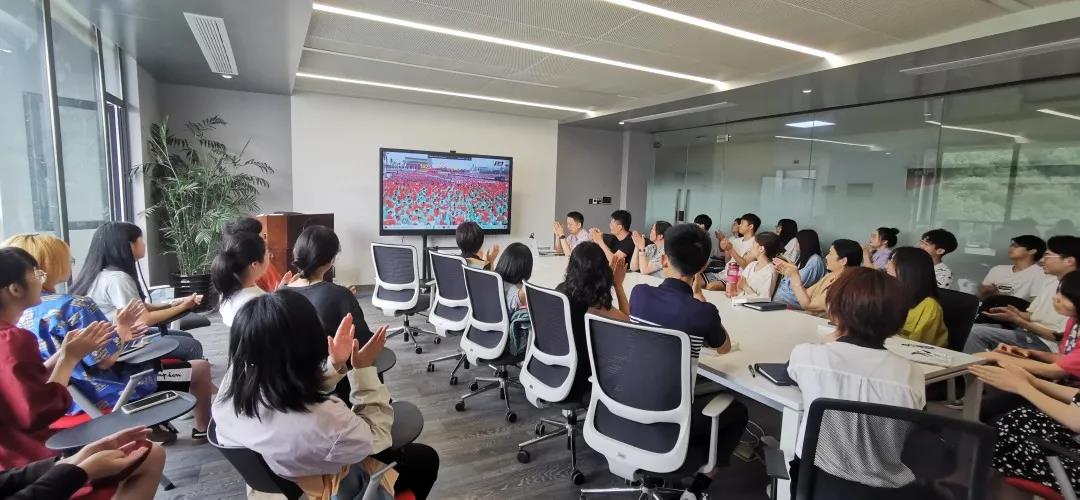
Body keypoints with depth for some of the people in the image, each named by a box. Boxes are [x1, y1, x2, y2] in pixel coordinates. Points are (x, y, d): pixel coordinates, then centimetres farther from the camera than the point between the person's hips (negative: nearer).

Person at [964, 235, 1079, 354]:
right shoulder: (1050, 282, 10)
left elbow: (1060, 337, -18)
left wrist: (1016, 320, -21)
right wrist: (1017, 313, -5)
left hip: (1043, 343, -9)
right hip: (1027, 332, 9)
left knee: (977, 332, -22)